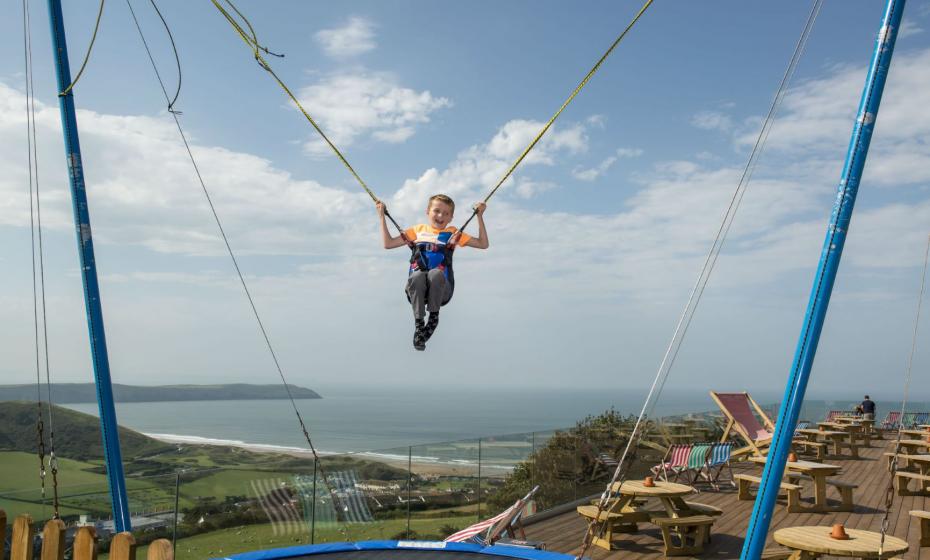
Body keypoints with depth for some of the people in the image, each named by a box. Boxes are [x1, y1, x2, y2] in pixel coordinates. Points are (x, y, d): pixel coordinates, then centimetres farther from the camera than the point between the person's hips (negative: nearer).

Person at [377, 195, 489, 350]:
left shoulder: (453, 233, 18)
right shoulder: (417, 230, 21)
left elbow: (483, 244, 16)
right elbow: (388, 243, 21)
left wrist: (480, 216, 11)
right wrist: (382, 216, 19)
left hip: (442, 288, -1)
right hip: (417, 288, 1)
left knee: (436, 273, -36)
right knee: (417, 276, -36)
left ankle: (434, 316, -16)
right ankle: (419, 323, -25)